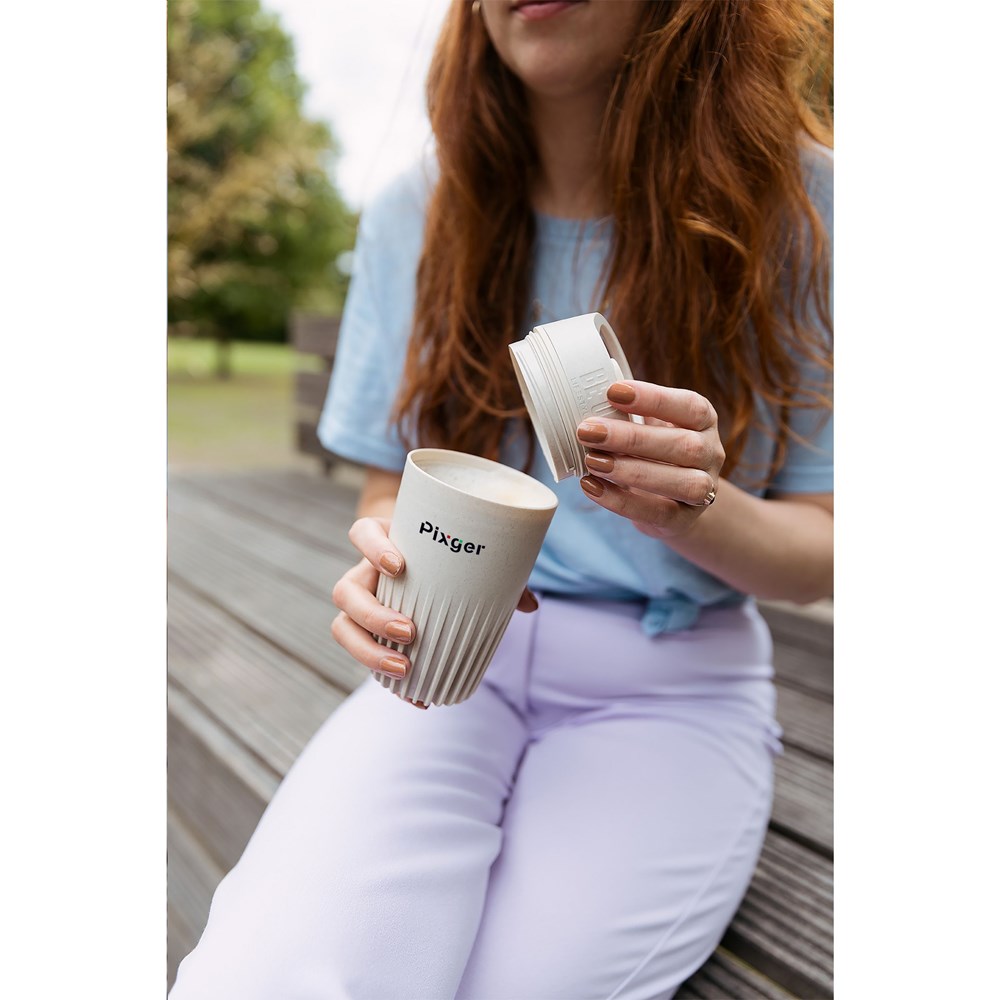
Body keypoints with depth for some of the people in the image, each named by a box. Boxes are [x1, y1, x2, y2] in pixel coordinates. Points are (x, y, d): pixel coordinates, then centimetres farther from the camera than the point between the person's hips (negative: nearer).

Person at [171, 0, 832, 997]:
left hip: (673, 688, 0)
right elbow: (388, 488, 7)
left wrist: (695, 507, -25)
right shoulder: (416, 213, 1)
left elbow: (821, 551, -2)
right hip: (457, 661, 1)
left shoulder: (799, 202, -6)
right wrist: (389, 563, -17)